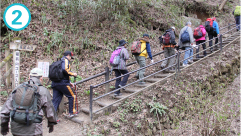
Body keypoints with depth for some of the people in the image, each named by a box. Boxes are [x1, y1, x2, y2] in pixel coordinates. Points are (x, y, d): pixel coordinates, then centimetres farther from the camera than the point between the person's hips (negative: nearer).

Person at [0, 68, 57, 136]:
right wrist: (51, 124, 23)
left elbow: (6, 108, 9)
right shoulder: (43, 91, -3)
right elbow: (50, 111, 5)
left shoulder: (18, 88, 7)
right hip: (33, 130, -4)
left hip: (16, 130, 4)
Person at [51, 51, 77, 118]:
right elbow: (64, 69, -24)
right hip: (62, 83, -8)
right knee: (72, 96, 9)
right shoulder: (65, 60, -4)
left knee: (55, 100, 7)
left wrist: (69, 82, 29)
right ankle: (71, 112, 16)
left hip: (55, 84, 8)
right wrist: (72, 74, -11)